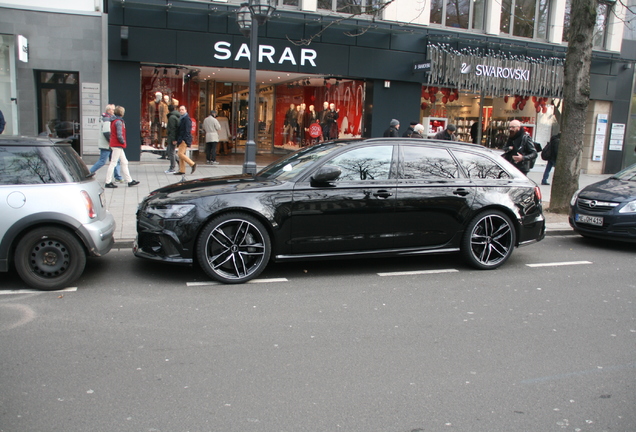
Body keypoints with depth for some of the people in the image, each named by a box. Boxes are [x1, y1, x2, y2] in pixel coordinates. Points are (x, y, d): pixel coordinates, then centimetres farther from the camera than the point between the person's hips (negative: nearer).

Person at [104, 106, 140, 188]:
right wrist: (123, 141, -8)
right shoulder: (118, 122, -16)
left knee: (124, 162, 12)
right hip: (117, 145, -10)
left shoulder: (114, 121, 13)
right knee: (113, 163, -5)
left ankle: (129, 181, 17)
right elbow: (119, 135, -22)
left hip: (118, 145, 10)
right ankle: (108, 182, -1)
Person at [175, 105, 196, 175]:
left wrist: (185, 140, -24)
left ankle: (192, 164, -4)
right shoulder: (181, 119, 19)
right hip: (181, 140, 10)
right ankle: (182, 171, 8)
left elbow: (188, 130, -18)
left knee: (180, 154, -14)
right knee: (181, 155, 7)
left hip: (184, 140, -10)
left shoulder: (187, 119, -10)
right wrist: (178, 139, 18)